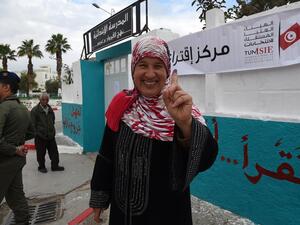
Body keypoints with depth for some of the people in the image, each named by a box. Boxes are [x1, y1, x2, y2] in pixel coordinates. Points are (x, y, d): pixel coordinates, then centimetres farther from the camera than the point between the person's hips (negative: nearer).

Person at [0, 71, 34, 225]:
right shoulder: (23, 108, 8)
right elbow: (30, 133, 19)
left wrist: (14, 150, -16)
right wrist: (16, 143, 9)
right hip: (17, 159, 8)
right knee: (16, 194, 16)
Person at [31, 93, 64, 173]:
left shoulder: (50, 109, 10)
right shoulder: (35, 110, -8)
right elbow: (33, 124, -9)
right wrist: (37, 133, -11)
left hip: (51, 135, 5)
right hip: (40, 136, -5)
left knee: (54, 151, 9)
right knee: (41, 153, 7)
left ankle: (55, 166, 21)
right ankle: (41, 167, 24)